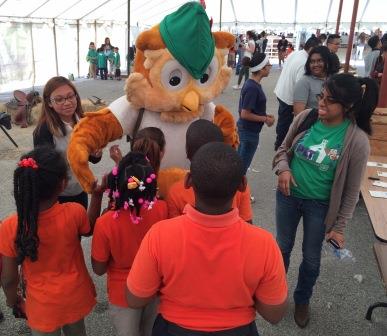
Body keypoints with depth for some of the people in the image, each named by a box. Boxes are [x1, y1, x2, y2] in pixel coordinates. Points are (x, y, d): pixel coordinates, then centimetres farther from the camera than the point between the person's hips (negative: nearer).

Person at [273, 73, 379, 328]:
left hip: (320, 206, -2)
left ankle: (302, 300, 46)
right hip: (288, 196, 3)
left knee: (311, 258, 17)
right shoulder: (305, 118, -12)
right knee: (282, 247, 21)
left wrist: (340, 226, -7)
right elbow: (284, 149, 3)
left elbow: (352, 190, -11)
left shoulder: (357, 141, -20)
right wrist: (283, 168, -18)